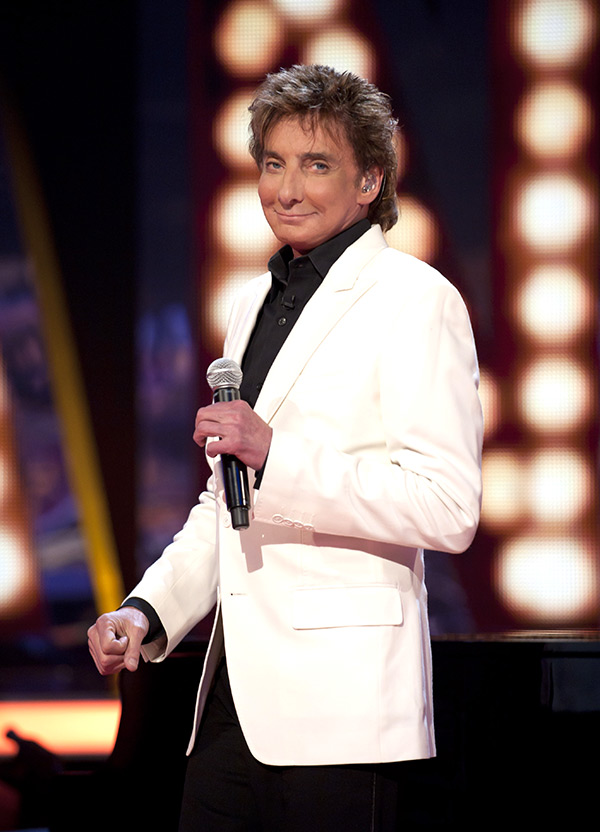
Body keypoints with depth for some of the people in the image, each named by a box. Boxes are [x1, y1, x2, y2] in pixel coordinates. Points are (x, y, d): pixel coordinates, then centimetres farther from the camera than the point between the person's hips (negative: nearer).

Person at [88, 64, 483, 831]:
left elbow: (449, 509, -15)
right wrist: (148, 611, 12)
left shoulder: (415, 299, -5)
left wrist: (275, 456, -21)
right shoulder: (254, 304, 20)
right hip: (235, 694, 7)